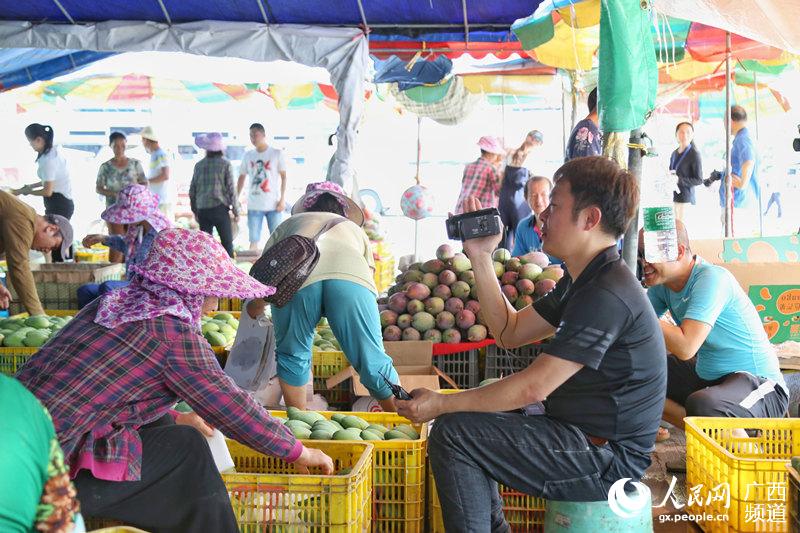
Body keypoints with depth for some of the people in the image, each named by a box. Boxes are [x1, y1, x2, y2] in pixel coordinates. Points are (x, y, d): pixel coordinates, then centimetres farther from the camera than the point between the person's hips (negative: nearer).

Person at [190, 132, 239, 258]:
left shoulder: (199, 165, 5)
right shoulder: (225, 164, -5)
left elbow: (192, 191, 8)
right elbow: (231, 189, -6)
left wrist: (195, 211, 20)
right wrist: (236, 211, 2)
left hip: (202, 210, 3)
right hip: (220, 208, -3)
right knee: (227, 243, 4)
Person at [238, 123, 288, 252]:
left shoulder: (277, 154, 0)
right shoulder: (248, 155, 9)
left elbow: (283, 177, 0)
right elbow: (242, 178, 14)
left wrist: (282, 199, -7)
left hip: (273, 204, -2)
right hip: (254, 206, 3)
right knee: (253, 240, 2)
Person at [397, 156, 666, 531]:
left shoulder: (607, 296, -23)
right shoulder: (582, 282, 10)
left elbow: (533, 387, -24)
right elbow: (510, 332, 12)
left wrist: (441, 404, -17)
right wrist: (481, 258, 6)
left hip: (605, 458, -11)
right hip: (583, 435, 11)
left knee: (453, 434, -16)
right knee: (469, 420, 18)